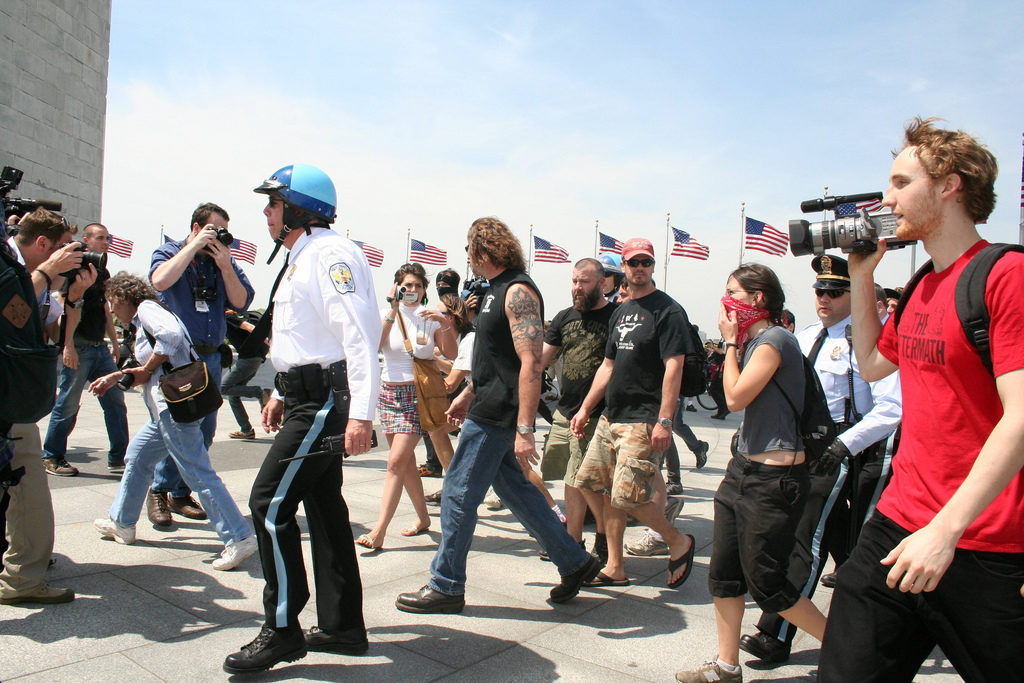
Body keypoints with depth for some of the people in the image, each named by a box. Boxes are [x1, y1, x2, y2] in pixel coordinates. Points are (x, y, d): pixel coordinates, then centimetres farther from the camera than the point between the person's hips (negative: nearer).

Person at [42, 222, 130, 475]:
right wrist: (68, 345, -21)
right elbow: (66, 307, -15)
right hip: (79, 347, -8)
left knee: (115, 402, 5)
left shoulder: (103, 273, 16)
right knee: (68, 404, 0)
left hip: (100, 348, 8)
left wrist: (114, 343, 21)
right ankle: (52, 457, 14)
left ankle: (118, 458, 10)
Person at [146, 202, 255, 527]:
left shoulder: (225, 261, 12)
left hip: (210, 355, 4)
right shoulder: (170, 252, 4)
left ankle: (180, 493, 22)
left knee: (204, 431, 7)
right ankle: (159, 491, 10)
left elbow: (241, 302, 1)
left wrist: (224, 264, -9)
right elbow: (160, 281, -19)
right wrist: (195, 246, -14)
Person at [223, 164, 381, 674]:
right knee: (324, 507, 12)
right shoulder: (300, 257, 21)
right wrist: (283, 394, 27)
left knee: (270, 504, -8)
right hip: (310, 399, 11)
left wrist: (361, 413, -31)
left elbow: (359, 334, -25)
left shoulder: (331, 253, -14)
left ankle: (282, 631, 5)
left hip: (326, 401, -11)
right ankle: (342, 626, 23)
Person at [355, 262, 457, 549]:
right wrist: (393, 311, -17)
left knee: (396, 461, -11)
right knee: (405, 461, 11)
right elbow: (375, 345, -14)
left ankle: (379, 530, -8)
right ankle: (422, 517, 29)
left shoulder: (431, 316, 0)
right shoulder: (387, 314, 4)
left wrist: (445, 324, -20)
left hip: (419, 394, -3)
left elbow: (451, 354, -6)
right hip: (390, 393, 4)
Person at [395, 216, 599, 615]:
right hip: (490, 411, 10)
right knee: (514, 488, 15)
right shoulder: (497, 290, 15)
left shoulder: (518, 291, -17)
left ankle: (446, 586, 14)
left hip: (497, 417, -10)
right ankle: (574, 561, 26)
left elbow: (531, 363, -25)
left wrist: (524, 429, -28)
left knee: (459, 492, -1)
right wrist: (468, 395, 28)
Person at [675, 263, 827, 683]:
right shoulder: (756, 340, 14)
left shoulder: (774, 339, -15)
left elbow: (736, 397, -15)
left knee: (766, 585, 1)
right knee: (724, 574, 11)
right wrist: (735, 342, 12)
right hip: (744, 468, 10)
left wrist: (730, 342, -7)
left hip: (773, 477, -10)